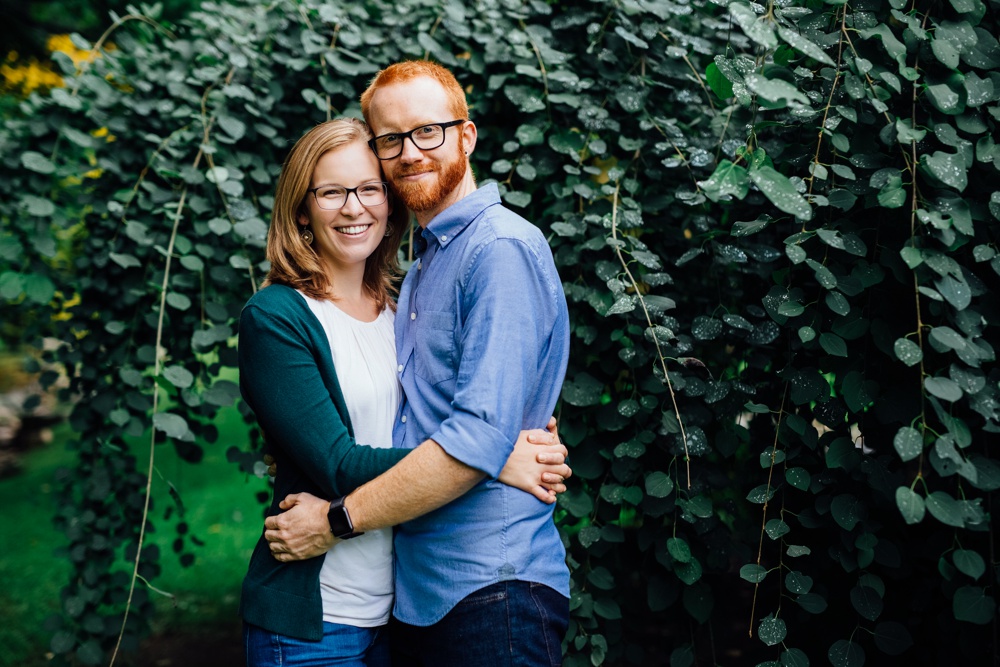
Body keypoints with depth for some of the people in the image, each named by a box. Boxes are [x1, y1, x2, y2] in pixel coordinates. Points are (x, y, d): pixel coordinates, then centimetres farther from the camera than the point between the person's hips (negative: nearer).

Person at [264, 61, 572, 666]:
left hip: (491, 591, -9)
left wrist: (337, 519, -15)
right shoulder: (424, 264, 18)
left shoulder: (502, 248, -13)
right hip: (417, 593, 9)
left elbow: (479, 439, -22)